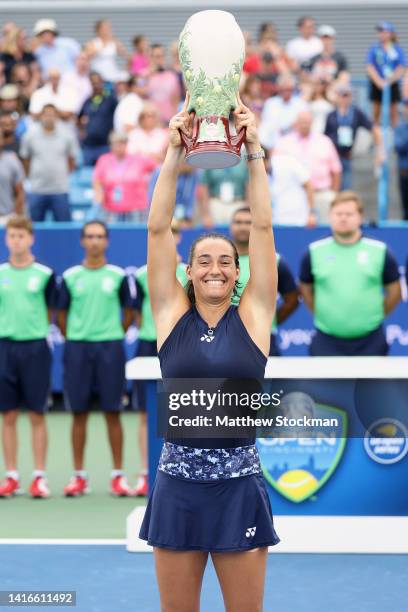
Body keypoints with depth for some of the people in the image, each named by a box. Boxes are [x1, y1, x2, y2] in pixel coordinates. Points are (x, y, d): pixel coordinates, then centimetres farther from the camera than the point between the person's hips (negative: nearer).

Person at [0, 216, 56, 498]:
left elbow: (48, 312, 7)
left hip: (35, 347, -2)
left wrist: (33, 330, 2)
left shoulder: (45, 274, 0)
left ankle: (40, 476, 5)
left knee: (37, 414, 0)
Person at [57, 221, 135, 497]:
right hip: (77, 348, 1)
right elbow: (61, 315, 12)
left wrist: (112, 338, 6)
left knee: (112, 413, 0)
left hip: (110, 349, -1)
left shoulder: (118, 276, 3)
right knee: (79, 413, 3)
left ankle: (118, 475, 5)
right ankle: (79, 476, 9)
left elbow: (129, 314, 9)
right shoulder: (70, 277, 5)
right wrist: (74, 340, 5)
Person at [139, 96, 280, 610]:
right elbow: (158, 228, 1)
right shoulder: (172, 315, 4)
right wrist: (174, 151, -3)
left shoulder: (253, 316, 4)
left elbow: (262, 226, 0)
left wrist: (254, 151, -2)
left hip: (239, 486, 0)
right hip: (178, 485, 1)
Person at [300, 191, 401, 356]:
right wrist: (320, 312, 7)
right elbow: (306, 288, 14)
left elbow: (394, 291, 10)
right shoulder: (315, 252, 2)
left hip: (369, 343, 0)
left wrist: (376, 315, 7)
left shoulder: (380, 251, 0)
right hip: (327, 343, 0)